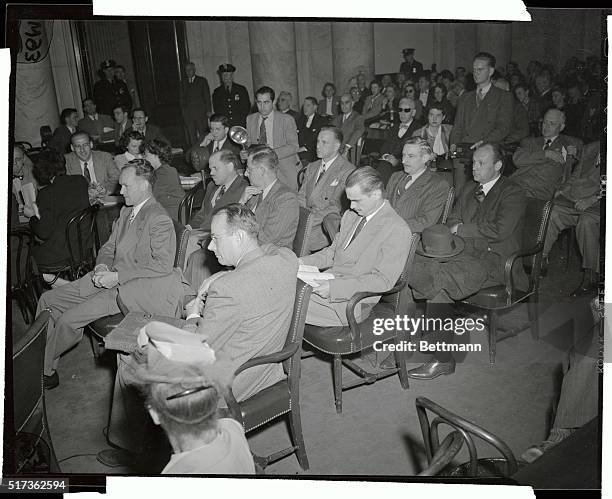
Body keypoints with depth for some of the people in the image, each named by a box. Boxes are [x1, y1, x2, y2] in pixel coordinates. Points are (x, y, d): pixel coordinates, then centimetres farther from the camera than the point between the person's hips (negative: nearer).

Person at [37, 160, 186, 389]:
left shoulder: (159, 219, -15)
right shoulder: (126, 211, 13)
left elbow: (163, 264, -21)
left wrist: (117, 275, -21)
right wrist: (102, 266, -4)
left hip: (132, 289, -9)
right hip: (109, 278, 9)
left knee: (68, 319, -16)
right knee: (48, 299, 5)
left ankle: (45, 371, 8)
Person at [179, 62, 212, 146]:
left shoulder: (202, 80, 7)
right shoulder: (183, 82, 13)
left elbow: (207, 96, 4)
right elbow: (181, 98, 14)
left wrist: (208, 110, -4)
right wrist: (183, 111, 4)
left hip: (201, 112, -2)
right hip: (187, 113, 2)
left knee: (203, 134, -5)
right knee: (191, 135, 1)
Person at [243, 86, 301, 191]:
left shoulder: (287, 120, -4)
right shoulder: (250, 119, 9)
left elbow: (294, 146, -8)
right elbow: (248, 143, 15)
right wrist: (244, 154, -9)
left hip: (284, 170, -3)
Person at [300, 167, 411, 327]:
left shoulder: (397, 229, -13)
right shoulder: (350, 216, 12)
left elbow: (382, 281, -18)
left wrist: (334, 287, -25)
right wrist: (304, 262, 2)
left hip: (351, 302, -8)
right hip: (328, 283, 8)